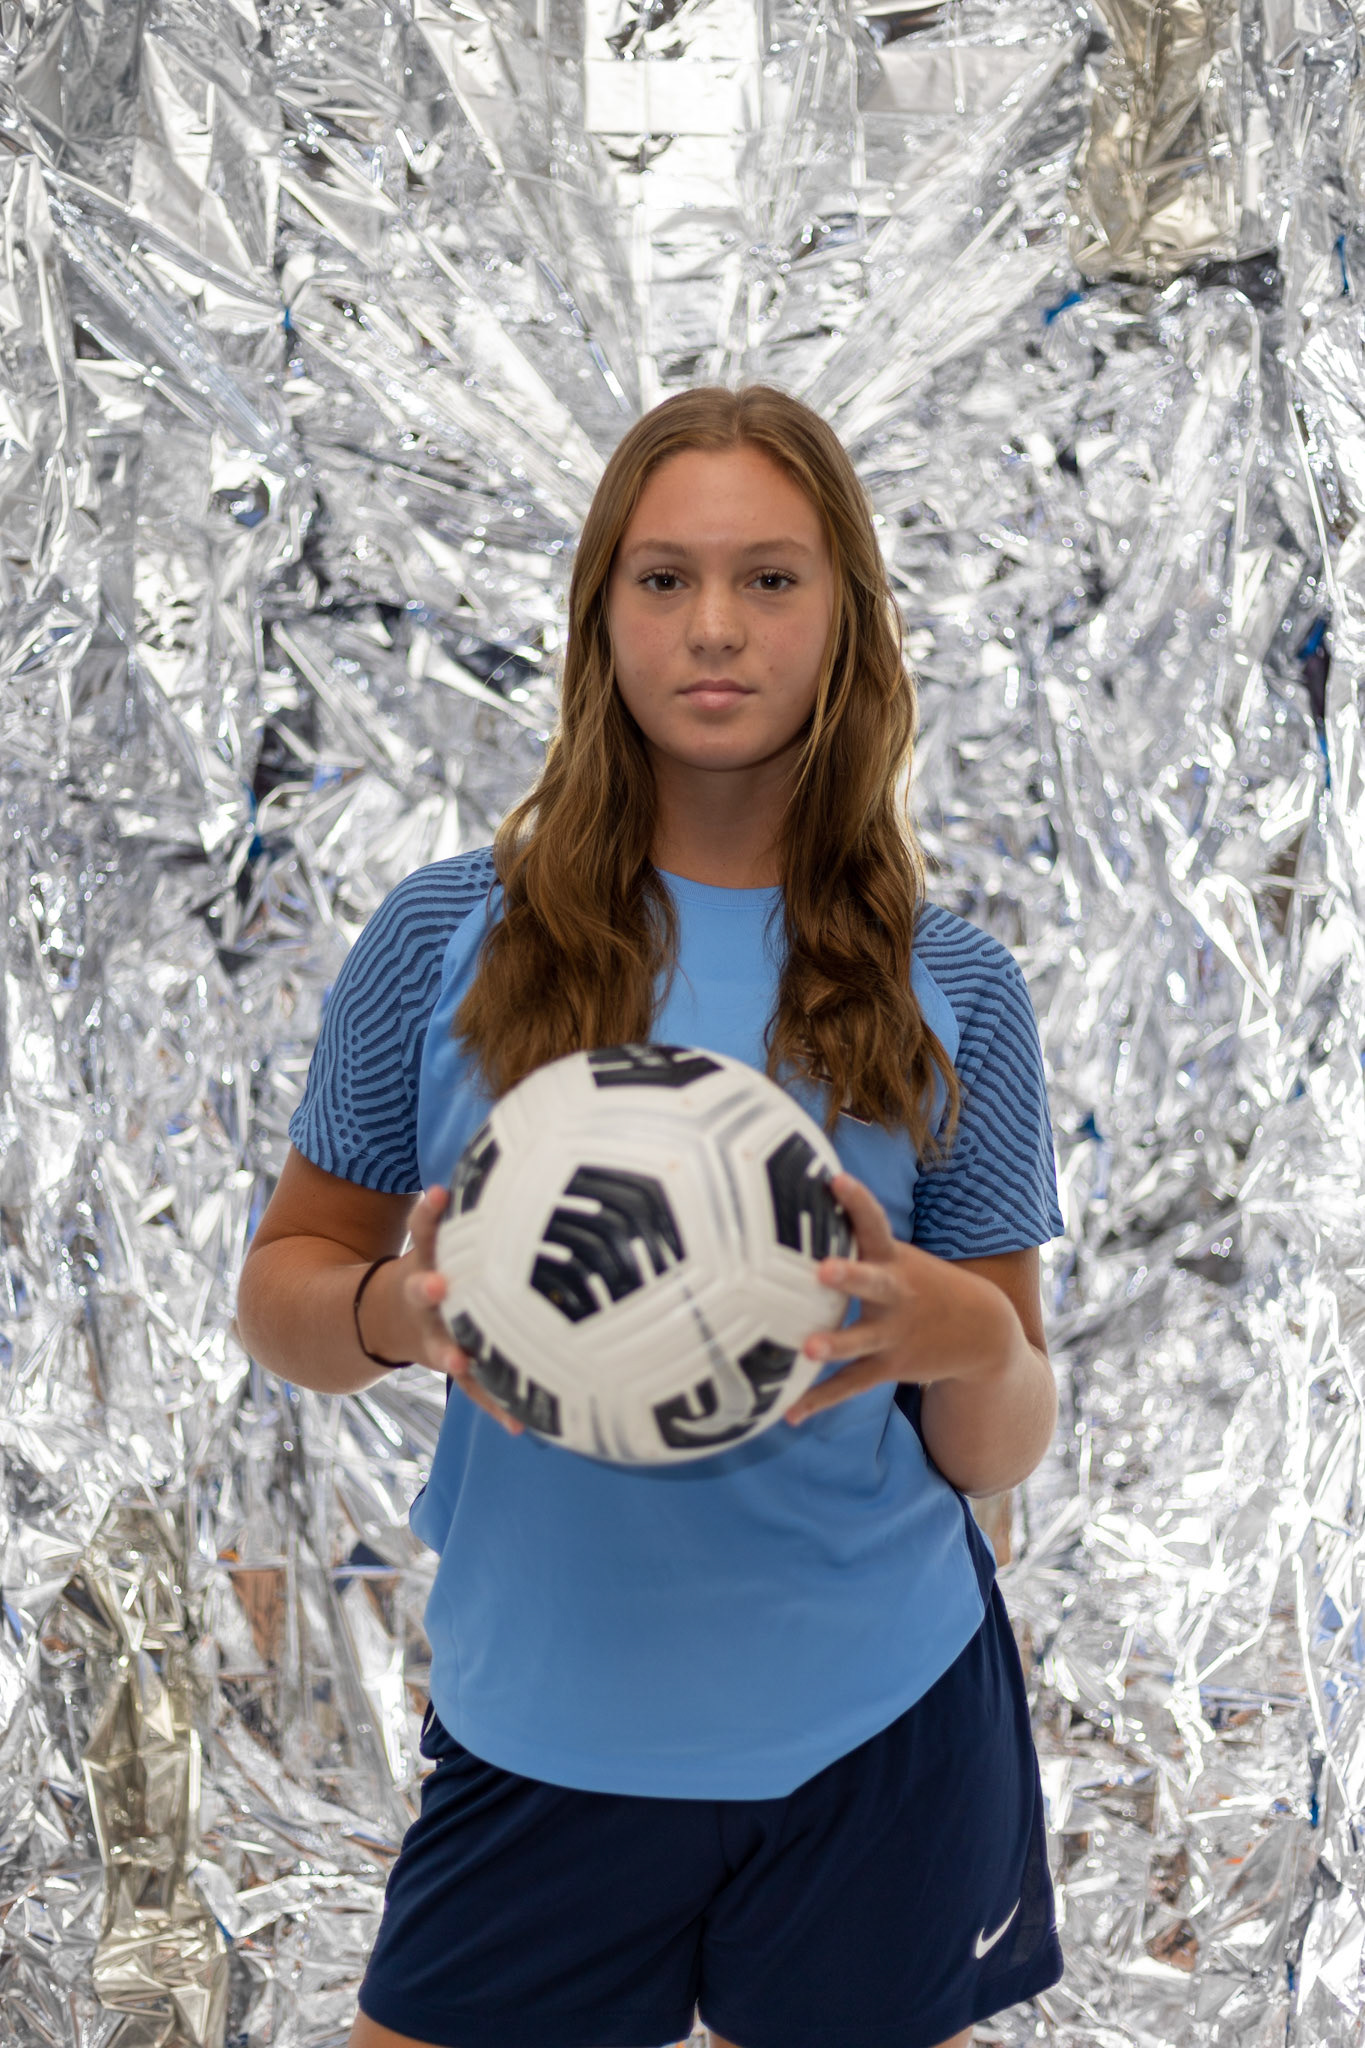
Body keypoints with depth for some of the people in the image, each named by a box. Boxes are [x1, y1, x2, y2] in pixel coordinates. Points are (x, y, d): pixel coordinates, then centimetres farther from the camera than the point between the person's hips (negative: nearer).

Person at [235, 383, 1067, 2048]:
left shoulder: (952, 993, -2)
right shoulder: (446, 943, -5)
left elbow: (1004, 1452, 2)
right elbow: (282, 1288, 4)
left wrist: (971, 1342, -20)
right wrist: (396, 1312, -18)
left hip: (885, 1734, 1)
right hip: (541, 1729, 0)